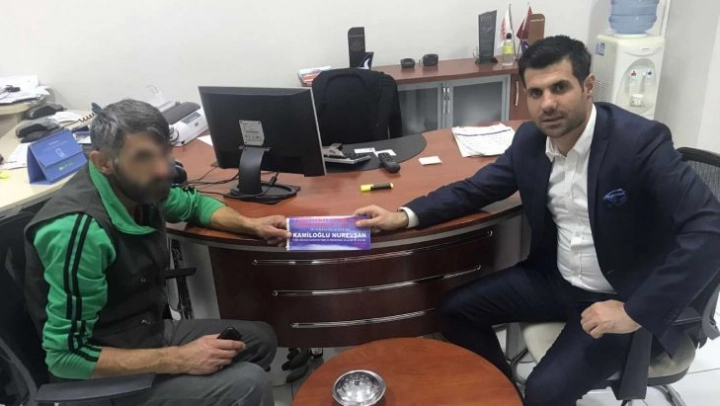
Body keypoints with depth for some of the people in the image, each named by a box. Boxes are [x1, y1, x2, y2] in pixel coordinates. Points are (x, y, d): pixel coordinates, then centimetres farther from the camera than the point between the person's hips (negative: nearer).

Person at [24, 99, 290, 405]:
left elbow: (194, 203, 15)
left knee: (261, 339, 14)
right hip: (106, 377, -8)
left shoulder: (138, 187, -9)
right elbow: (66, 355, -27)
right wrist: (178, 360, -26)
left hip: (149, 332, 8)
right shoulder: (81, 229, -32)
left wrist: (250, 225, -2)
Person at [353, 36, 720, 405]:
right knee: (455, 310, 1)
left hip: (622, 298, -6)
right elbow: (477, 188, 5)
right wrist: (405, 216, -10)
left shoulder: (640, 141, -24)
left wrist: (635, 312, -30)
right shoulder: (530, 138, -5)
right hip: (555, 279, 6)